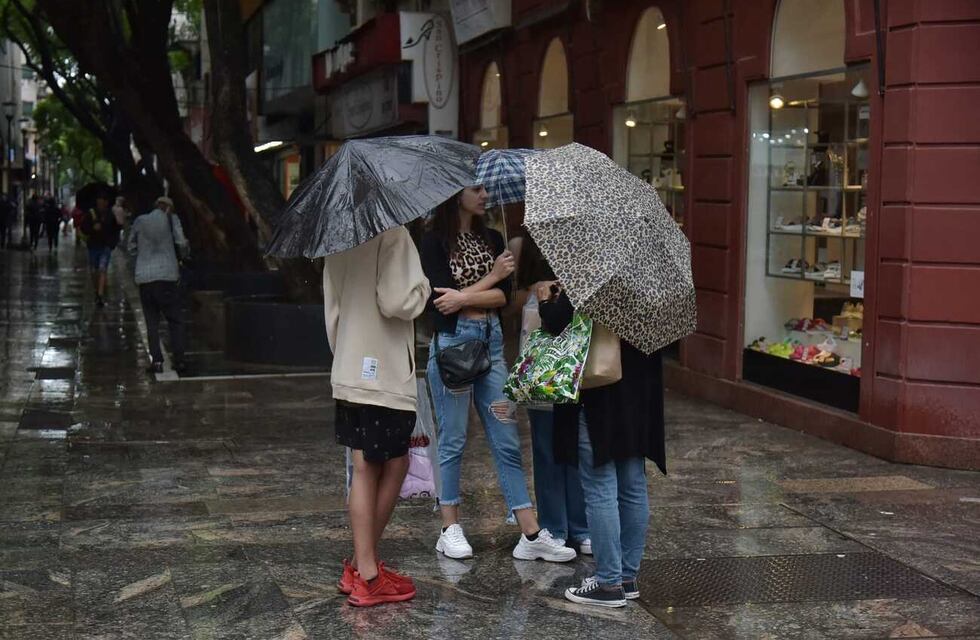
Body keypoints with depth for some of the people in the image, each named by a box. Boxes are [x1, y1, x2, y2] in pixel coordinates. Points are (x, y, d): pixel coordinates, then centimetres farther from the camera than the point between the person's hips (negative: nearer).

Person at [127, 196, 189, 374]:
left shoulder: (139, 221, 8)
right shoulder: (171, 219, 1)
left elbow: (131, 247, 13)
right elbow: (181, 242, -3)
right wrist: (182, 255, 17)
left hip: (144, 277, 3)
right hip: (166, 275, -3)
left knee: (152, 322, 9)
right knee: (175, 320, 6)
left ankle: (157, 360, 0)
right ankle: (178, 360, 1)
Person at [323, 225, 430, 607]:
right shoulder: (392, 234, -14)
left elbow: (332, 311, 14)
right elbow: (397, 303, -22)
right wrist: (422, 286, -2)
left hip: (349, 373, 8)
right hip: (385, 374, -8)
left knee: (366, 468, 11)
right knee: (393, 467, 2)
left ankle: (363, 568, 13)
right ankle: (367, 575, 5)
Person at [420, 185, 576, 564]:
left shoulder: (492, 240, 12)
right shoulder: (435, 241, -4)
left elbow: (505, 296, 2)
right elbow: (440, 299, -13)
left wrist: (464, 297, -14)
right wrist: (492, 277, -3)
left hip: (491, 341, 5)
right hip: (453, 343, -5)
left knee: (507, 441, 3)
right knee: (453, 440, 3)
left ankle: (531, 535, 3)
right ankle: (450, 529, 16)